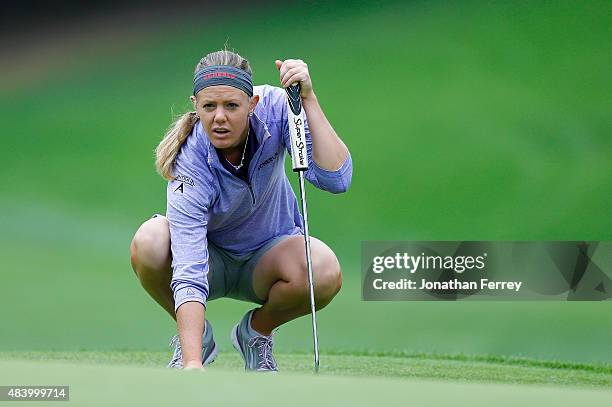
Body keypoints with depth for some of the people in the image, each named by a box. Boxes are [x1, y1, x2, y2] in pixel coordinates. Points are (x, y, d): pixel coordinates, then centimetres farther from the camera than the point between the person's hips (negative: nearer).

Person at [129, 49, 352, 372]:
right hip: (210, 259, -2)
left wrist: (308, 99, -40)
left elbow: (335, 179, -32)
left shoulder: (273, 107, -24)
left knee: (325, 273, -33)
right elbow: (189, 273, -38)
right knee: (148, 243, -35)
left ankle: (257, 330, 1)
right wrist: (192, 364, -48)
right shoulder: (190, 164, -32)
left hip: (266, 255, 2)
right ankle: (198, 338, -5)